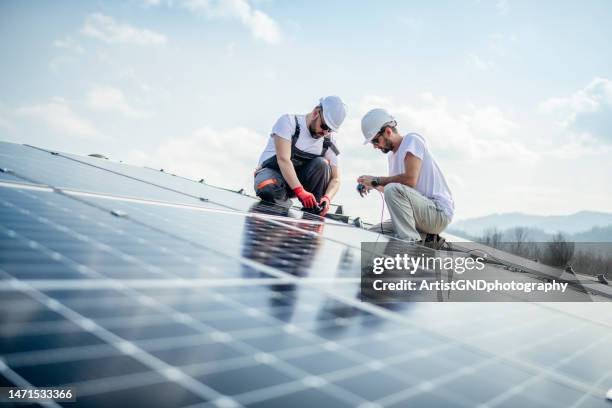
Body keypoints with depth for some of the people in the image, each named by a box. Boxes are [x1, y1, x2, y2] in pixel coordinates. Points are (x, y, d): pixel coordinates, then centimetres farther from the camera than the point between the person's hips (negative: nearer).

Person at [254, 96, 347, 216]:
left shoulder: (330, 142, -1)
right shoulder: (288, 122, -15)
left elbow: (335, 178, -4)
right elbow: (283, 160, -26)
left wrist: (327, 198, -26)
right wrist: (300, 191, -37)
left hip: (299, 178, 4)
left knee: (321, 164, -24)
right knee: (269, 191, -38)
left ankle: (312, 211, -19)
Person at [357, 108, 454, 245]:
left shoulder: (412, 140, -9)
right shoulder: (392, 155, 16)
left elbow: (410, 180, -23)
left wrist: (376, 180, -14)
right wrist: (374, 186, 7)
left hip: (439, 212, -9)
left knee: (393, 189, -31)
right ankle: (424, 239, 1)